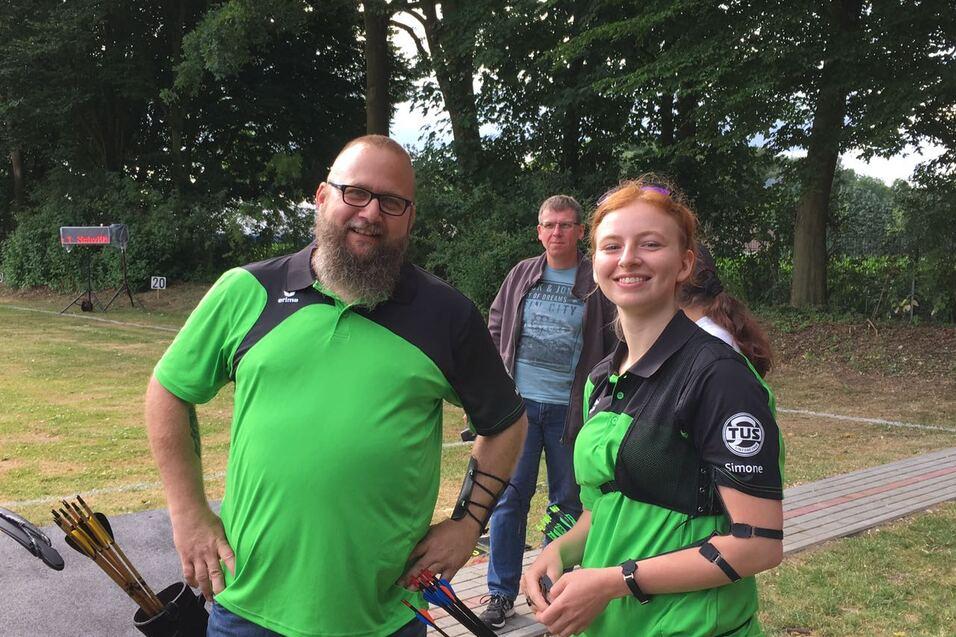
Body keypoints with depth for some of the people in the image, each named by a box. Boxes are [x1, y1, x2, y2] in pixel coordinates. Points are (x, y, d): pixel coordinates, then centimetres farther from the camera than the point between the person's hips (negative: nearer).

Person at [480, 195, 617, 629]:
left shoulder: (596, 283, -4)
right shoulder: (521, 275, 6)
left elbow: (615, 346, 0)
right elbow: (495, 330, 13)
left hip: (570, 408, -2)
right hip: (518, 402, 2)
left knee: (568, 501, 10)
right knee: (509, 497, 5)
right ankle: (501, 593, 16)